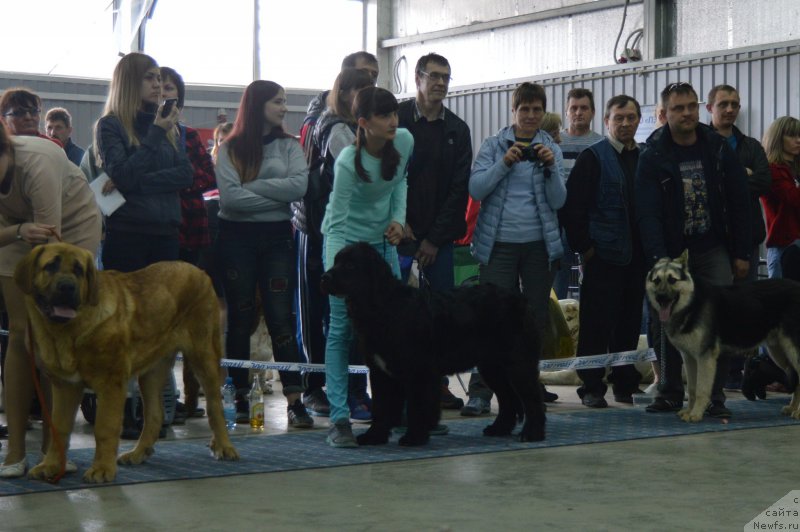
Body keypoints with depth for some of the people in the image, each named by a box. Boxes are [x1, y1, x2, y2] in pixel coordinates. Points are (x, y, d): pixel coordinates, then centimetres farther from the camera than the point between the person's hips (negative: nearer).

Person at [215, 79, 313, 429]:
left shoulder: (290, 146, 8)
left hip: (276, 237, 1)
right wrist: (276, 196, -10)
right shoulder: (230, 149, 1)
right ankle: (240, 397, 14)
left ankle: (294, 400, -7)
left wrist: (253, 186, -11)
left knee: (281, 318, -4)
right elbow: (229, 196, -12)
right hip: (236, 236, -1)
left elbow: (299, 185, -9)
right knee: (239, 318, 6)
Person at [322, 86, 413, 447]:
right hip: (346, 241, -6)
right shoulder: (349, 162, -27)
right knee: (341, 329, -8)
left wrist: (398, 217, -5)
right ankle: (339, 419, -9)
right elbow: (336, 225, -26)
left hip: (383, 241, 6)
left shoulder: (404, 141, -11)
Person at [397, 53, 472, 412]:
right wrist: (398, 221, -10)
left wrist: (436, 238, -3)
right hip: (399, 232, -3)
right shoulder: (396, 120, 0)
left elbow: (459, 187, 5)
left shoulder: (457, 130, 9)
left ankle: (438, 383, 9)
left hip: (438, 236, 3)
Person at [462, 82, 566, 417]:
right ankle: (480, 392, -11)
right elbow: (476, 189, -6)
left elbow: (558, 201, 3)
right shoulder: (493, 145, 5)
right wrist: (505, 164, -17)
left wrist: (550, 167, -12)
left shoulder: (551, 149, 10)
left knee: (536, 317, 7)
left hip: (539, 244, 3)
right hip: (499, 244, -3)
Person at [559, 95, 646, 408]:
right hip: (603, 255, -5)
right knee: (597, 324, -2)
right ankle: (592, 387, 4)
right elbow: (571, 206, -8)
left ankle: (626, 383, 20)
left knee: (630, 323, 10)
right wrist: (584, 247, -10)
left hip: (637, 257, 5)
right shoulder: (593, 158, -3)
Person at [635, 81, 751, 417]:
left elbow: (739, 203, 4)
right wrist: (658, 259, -20)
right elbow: (647, 213, -11)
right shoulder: (653, 156, -4)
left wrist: (742, 253, 0)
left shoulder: (718, 148, 1)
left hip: (713, 250, 1)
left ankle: (714, 396, -2)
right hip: (672, 251, 0)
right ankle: (670, 393, 15)